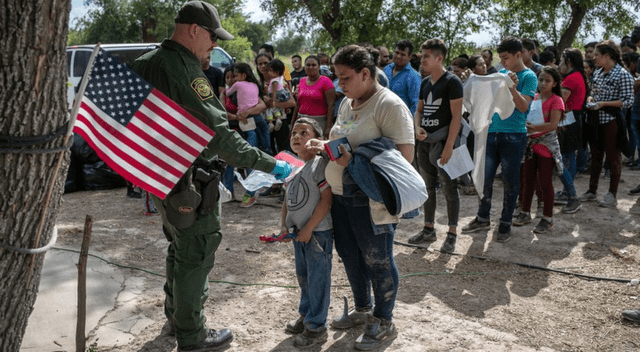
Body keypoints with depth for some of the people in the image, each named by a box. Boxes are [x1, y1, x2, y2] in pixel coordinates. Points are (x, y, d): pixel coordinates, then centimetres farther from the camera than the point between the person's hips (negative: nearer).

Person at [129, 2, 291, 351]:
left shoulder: (144, 64, 8)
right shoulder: (184, 70, -22)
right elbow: (217, 132, -28)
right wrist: (268, 164, -23)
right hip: (188, 184, -9)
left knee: (180, 247, 24)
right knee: (195, 255, 3)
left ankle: (174, 314, 41)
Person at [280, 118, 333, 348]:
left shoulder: (320, 163, -16)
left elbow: (326, 199, -20)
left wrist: (309, 229, -18)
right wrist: (284, 225, 6)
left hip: (318, 232, -8)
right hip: (298, 231, 8)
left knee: (317, 279, 3)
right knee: (303, 277, 21)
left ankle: (316, 327, 17)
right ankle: (306, 315, 40)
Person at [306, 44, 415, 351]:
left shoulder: (389, 105, -16)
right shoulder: (347, 102, 11)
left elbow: (405, 154, -22)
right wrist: (324, 146, 4)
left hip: (371, 201, -8)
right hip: (341, 195, 9)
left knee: (378, 262, 6)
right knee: (350, 256, 19)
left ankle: (384, 323, 25)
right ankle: (362, 310, 40)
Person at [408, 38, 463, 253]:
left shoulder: (451, 82, -10)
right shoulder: (425, 83, 12)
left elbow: (456, 116, -14)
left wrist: (449, 146, -20)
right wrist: (418, 128, -1)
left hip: (442, 141, -8)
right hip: (424, 141, 8)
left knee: (449, 188, -1)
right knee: (428, 187, 14)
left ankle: (452, 235, 6)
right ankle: (429, 230, 26)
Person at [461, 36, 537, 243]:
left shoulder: (528, 77, -5)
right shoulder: (500, 73, 12)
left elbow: (523, 107, -15)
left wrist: (512, 88, -29)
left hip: (514, 136, -6)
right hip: (492, 132, 6)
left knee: (510, 182, 4)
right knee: (485, 178, 9)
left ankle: (506, 223, 15)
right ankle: (483, 218, 22)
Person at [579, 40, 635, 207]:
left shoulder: (623, 75, -12)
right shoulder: (597, 73, 10)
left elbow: (628, 101, -14)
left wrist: (604, 103, -21)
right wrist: (590, 99, -1)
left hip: (611, 121, -7)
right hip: (595, 120, 7)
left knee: (613, 158, 3)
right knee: (595, 156, 14)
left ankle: (612, 195, 11)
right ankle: (592, 191, 24)